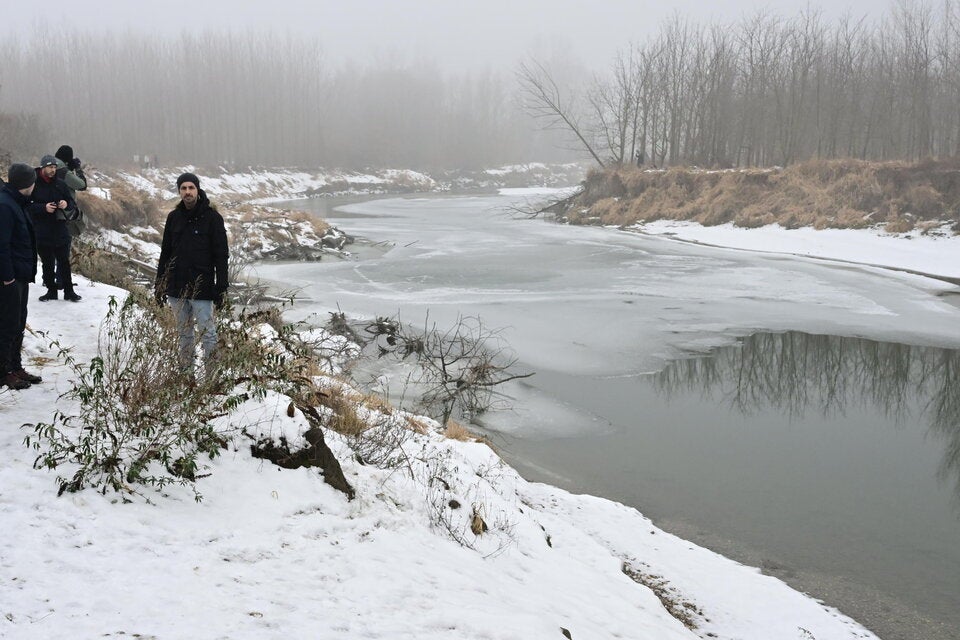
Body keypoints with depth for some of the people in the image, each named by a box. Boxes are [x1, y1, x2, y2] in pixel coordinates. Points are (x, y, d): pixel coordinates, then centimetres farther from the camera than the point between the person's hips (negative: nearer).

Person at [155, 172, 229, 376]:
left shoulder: (212, 217, -5)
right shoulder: (173, 217, 9)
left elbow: (221, 255, -6)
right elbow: (165, 252, 15)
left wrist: (221, 288, -11)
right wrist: (159, 285, 11)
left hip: (202, 288, -5)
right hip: (176, 288, 5)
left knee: (207, 332, -3)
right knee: (184, 332, 12)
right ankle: (186, 371, 20)